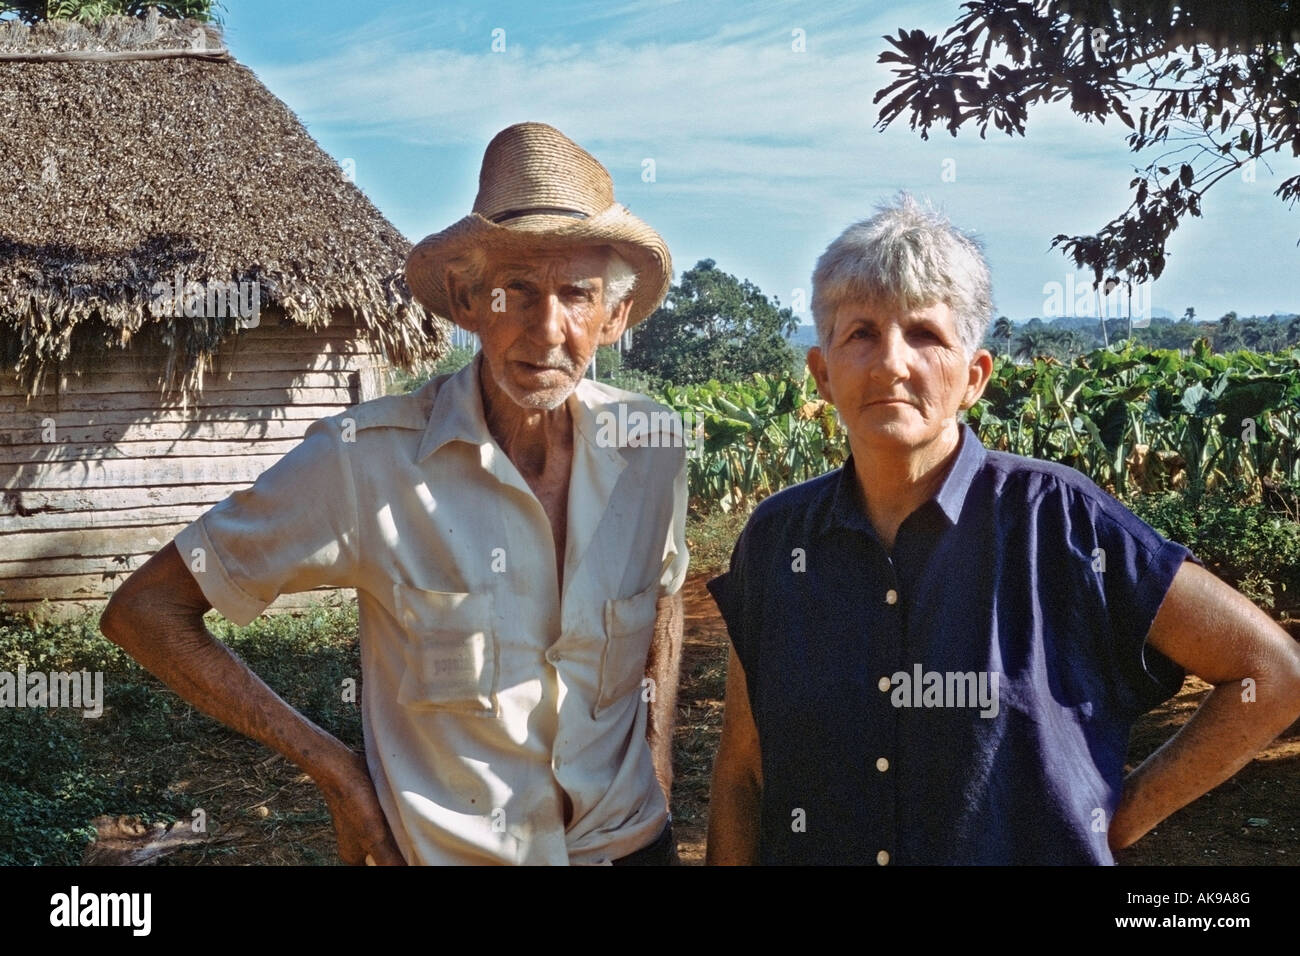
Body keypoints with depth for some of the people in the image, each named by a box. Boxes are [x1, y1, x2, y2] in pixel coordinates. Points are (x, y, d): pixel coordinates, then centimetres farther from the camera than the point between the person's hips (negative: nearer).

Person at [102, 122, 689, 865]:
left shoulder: (652, 448, -10)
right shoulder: (369, 461, -21)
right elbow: (144, 610, -13)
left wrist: (660, 782, 4)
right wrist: (335, 769, -13)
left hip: (630, 840, 3)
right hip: (447, 848, -3)